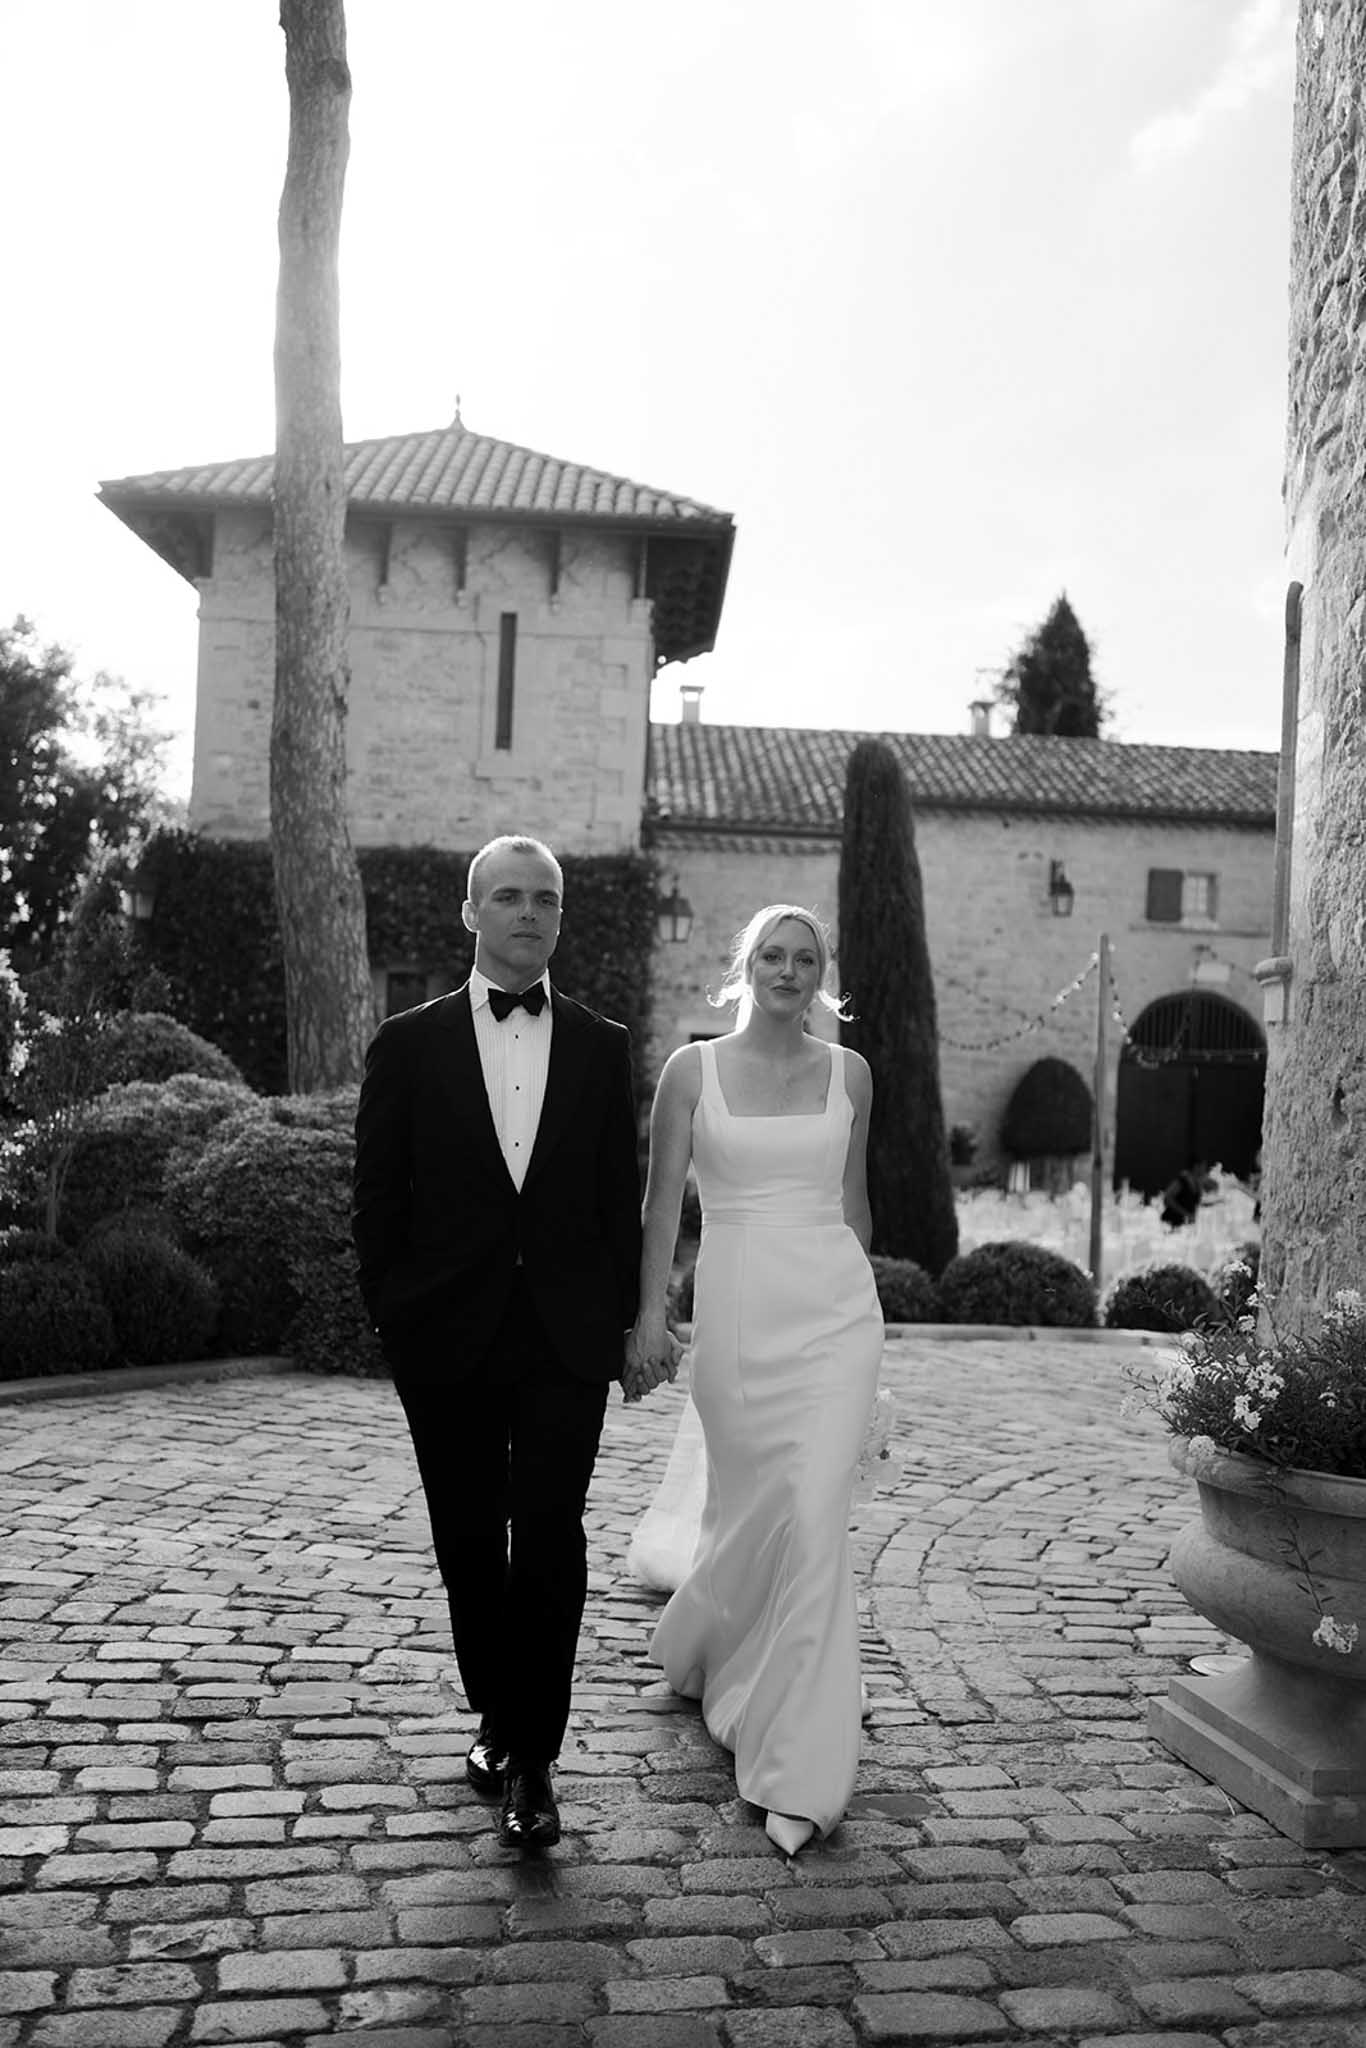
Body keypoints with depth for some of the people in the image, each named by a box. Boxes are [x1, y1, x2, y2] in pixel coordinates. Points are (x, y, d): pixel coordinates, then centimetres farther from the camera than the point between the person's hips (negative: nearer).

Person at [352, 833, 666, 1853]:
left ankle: (532, 1761, 8)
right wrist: (394, 1317, -1)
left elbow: (621, 1196, 7)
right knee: (471, 1546, 11)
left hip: (567, 1338, 0)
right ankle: (497, 1717, 32)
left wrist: (629, 1321, 6)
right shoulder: (409, 1044, 1)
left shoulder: (603, 1047, 5)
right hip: (449, 1341, 0)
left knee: (550, 1540, -5)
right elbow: (378, 1199, 3)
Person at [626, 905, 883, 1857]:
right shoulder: (693, 1068, 1)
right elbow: (663, 1199, 2)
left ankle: (801, 1770, 3)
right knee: (750, 1508, 11)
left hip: (835, 1307, 1)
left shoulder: (849, 1072, 7)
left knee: (814, 1520, -7)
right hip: (738, 1308, -1)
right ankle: (700, 1644, 46)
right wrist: (650, 1314, -3)